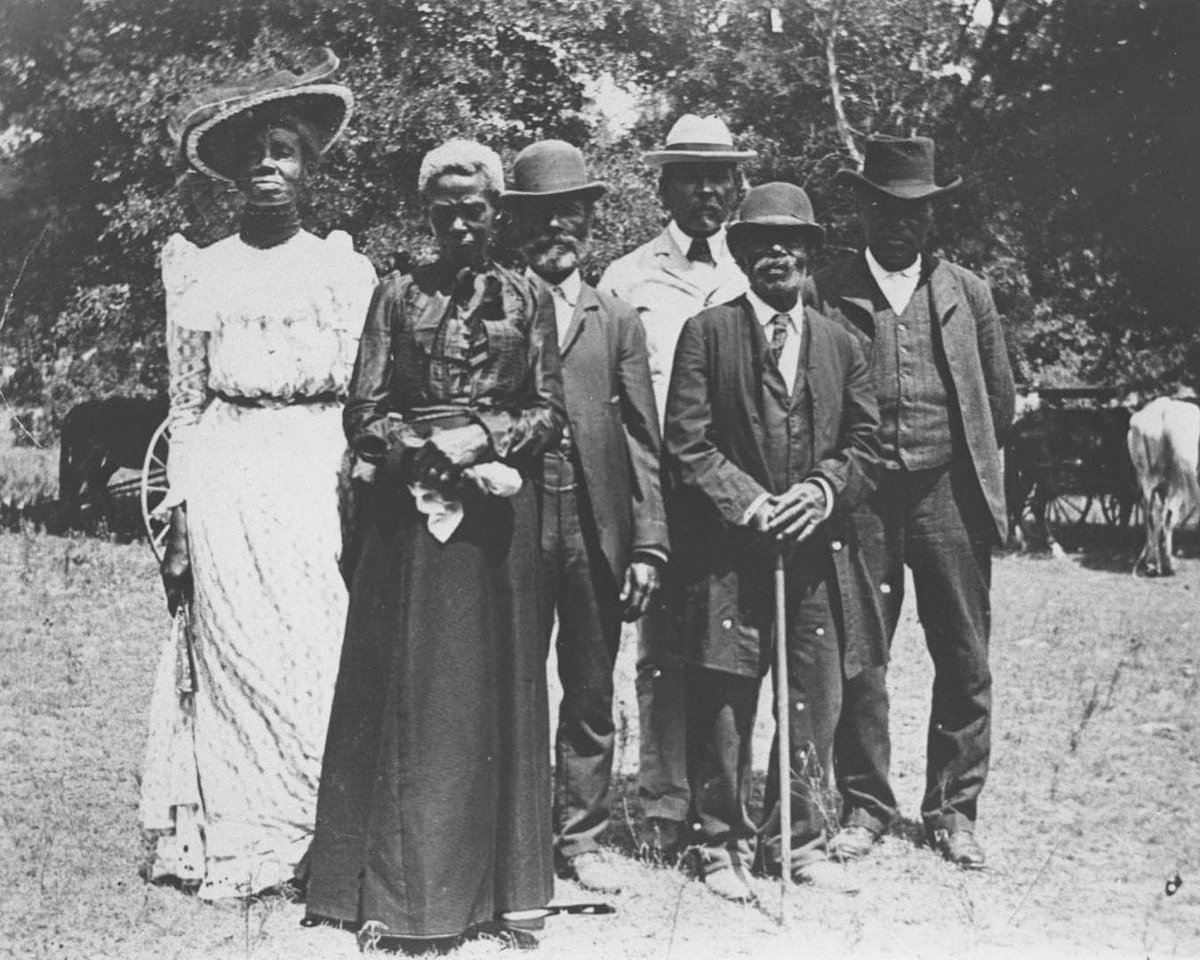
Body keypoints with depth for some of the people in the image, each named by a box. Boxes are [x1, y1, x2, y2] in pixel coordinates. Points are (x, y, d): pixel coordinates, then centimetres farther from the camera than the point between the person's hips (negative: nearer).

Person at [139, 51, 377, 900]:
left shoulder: (347, 269, 10)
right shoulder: (200, 271, 9)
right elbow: (186, 407, 9)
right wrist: (179, 524, 3)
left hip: (321, 480, 0)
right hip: (228, 486, 0)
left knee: (324, 655, -3)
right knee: (235, 655, -2)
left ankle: (327, 840, 5)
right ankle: (240, 844, 7)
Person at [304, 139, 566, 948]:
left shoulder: (528, 300, 8)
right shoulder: (397, 297, 7)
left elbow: (550, 416, 5)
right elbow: (365, 416, 2)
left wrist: (484, 439, -11)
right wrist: (433, 452, -12)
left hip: (501, 510, 0)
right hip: (410, 508, 0)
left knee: (498, 684, 3)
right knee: (407, 688, -1)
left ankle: (505, 880, 11)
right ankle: (396, 885, 5)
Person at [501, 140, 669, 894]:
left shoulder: (618, 322, 11)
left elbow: (644, 441, 6)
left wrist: (648, 544, -1)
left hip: (596, 531, 2)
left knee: (592, 696, 9)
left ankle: (581, 838, 20)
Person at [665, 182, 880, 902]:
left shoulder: (841, 343, 14)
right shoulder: (707, 333, 2)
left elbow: (866, 442, 11)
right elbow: (687, 442, -3)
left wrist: (824, 490, -7)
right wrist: (747, 503, -13)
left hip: (817, 547, 3)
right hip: (728, 551, -3)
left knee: (816, 701, 6)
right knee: (724, 703, 1)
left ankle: (802, 841, 20)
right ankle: (724, 844, 14)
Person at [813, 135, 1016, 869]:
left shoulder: (967, 294, 9)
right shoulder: (828, 293, 2)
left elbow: (1001, 401, 16)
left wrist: (967, 462, 14)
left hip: (949, 493, 2)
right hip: (861, 498, -2)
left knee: (964, 662, 4)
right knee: (859, 657, 2)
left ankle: (953, 810, 15)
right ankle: (865, 805, 14)